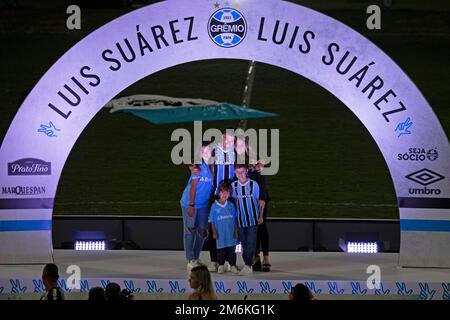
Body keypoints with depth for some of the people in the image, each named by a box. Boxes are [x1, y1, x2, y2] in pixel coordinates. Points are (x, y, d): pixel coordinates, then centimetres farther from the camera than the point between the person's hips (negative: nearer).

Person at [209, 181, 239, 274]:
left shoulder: (231, 205, 2)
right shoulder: (214, 206, -5)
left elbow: (235, 219, 7)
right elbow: (212, 221, -2)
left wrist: (236, 231, 5)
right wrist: (214, 232, -4)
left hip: (231, 234, 2)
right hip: (220, 234, -2)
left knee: (232, 250, 7)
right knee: (220, 250, 6)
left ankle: (232, 265, 17)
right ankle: (221, 265, 19)